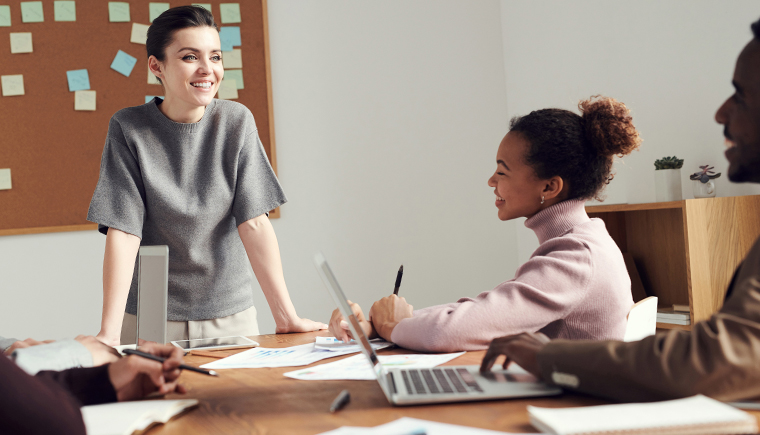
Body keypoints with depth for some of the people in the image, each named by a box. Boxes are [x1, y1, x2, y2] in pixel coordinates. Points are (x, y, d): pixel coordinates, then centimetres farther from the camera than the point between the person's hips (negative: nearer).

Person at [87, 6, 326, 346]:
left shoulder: (236, 121, -6)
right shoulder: (128, 129, -10)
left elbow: (254, 220, -8)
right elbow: (123, 231, -15)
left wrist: (286, 316, -13)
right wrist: (109, 334, -22)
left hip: (230, 315, 2)